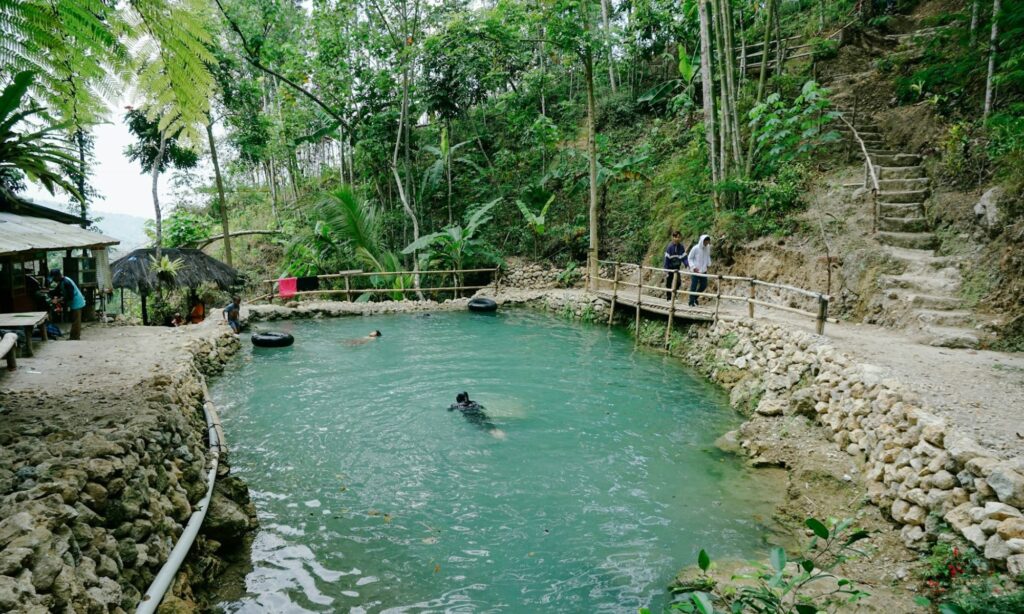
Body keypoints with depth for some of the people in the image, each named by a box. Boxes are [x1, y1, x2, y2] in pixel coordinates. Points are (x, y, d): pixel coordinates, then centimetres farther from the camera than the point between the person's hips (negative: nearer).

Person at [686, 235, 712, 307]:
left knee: (704, 285, 10)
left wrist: (709, 264, 3)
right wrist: (693, 267, -17)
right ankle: (691, 302, 6)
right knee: (693, 286, -3)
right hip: (695, 271, -6)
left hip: (704, 271, 6)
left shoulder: (708, 248, 1)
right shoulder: (695, 248, -14)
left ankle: (695, 297, 31)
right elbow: (690, 258, -7)